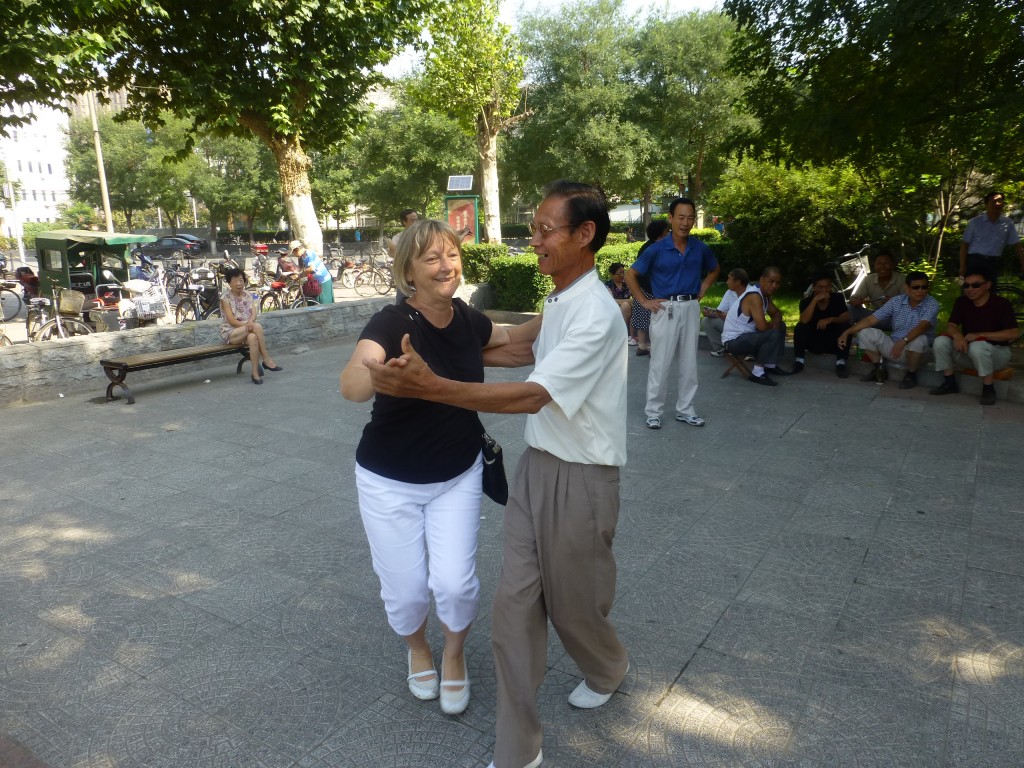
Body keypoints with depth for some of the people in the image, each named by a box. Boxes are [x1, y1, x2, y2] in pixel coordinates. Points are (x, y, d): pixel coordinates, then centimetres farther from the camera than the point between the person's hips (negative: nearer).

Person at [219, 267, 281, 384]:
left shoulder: (248, 295, 9)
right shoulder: (225, 298, -6)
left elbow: (254, 313, -3)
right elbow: (232, 321, -14)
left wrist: (250, 322, -26)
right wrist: (250, 324, -24)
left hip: (248, 330, 4)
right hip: (230, 333, -4)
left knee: (252, 337, -35)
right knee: (257, 327, -32)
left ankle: (255, 373, -34)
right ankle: (266, 360, -29)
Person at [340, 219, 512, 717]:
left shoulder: (467, 319, -8)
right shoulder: (391, 324, -23)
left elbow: (511, 341, 17)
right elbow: (351, 386, -45)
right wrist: (380, 373, -65)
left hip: (458, 476, 3)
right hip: (390, 483, -3)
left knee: (455, 582, -4)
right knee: (406, 589, 5)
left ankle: (454, 653, 30)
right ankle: (416, 648, 42)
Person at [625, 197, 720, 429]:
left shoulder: (700, 249, 2)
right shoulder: (657, 249, -9)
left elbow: (714, 270, 23)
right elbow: (631, 275, -3)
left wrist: (702, 291, 9)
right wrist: (644, 301, -6)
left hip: (691, 309, 4)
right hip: (666, 309, -4)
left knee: (689, 363, 10)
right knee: (660, 364, 0)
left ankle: (685, 410, 22)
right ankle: (653, 412, 11)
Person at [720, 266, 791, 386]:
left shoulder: (764, 293, 7)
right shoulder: (754, 296, -23)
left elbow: (777, 313, 20)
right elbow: (762, 326, -31)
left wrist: (775, 323, -5)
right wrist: (772, 325, -7)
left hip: (745, 335, 10)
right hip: (733, 341, -10)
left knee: (781, 326, 17)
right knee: (773, 334, -26)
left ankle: (770, 366, 20)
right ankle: (757, 373, -17)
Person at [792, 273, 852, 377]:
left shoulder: (837, 298, -7)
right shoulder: (806, 301, -11)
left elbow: (846, 318, -20)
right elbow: (804, 320, -30)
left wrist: (831, 319, -39)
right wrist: (815, 300, -35)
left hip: (833, 343, 1)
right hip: (813, 343, 0)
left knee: (845, 326, -26)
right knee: (800, 327, -26)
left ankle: (841, 363, -16)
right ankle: (798, 361, -10)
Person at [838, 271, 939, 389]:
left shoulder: (932, 304, -14)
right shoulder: (896, 302, -3)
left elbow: (922, 326, -31)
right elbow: (871, 319, -6)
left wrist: (904, 341, -49)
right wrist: (847, 332, -17)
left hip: (917, 352, -3)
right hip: (895, 347, 4)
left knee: (919, 339, -38)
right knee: (865, 333, -15)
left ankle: (911, 374, -11)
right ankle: (879, 369, 3)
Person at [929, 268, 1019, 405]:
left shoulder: (1002, 304, -14)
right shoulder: (961, 302, 1)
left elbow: (1014, 333, -22)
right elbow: (951, 325, -5)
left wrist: (979, 335, -28)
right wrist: (957, 335, -30)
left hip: (996, 352, -5)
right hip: (968, 352, 5)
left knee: (977, 347, -38)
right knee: (941, 341, -20)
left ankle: (988, 388, -21)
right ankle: (950, 382, -8)